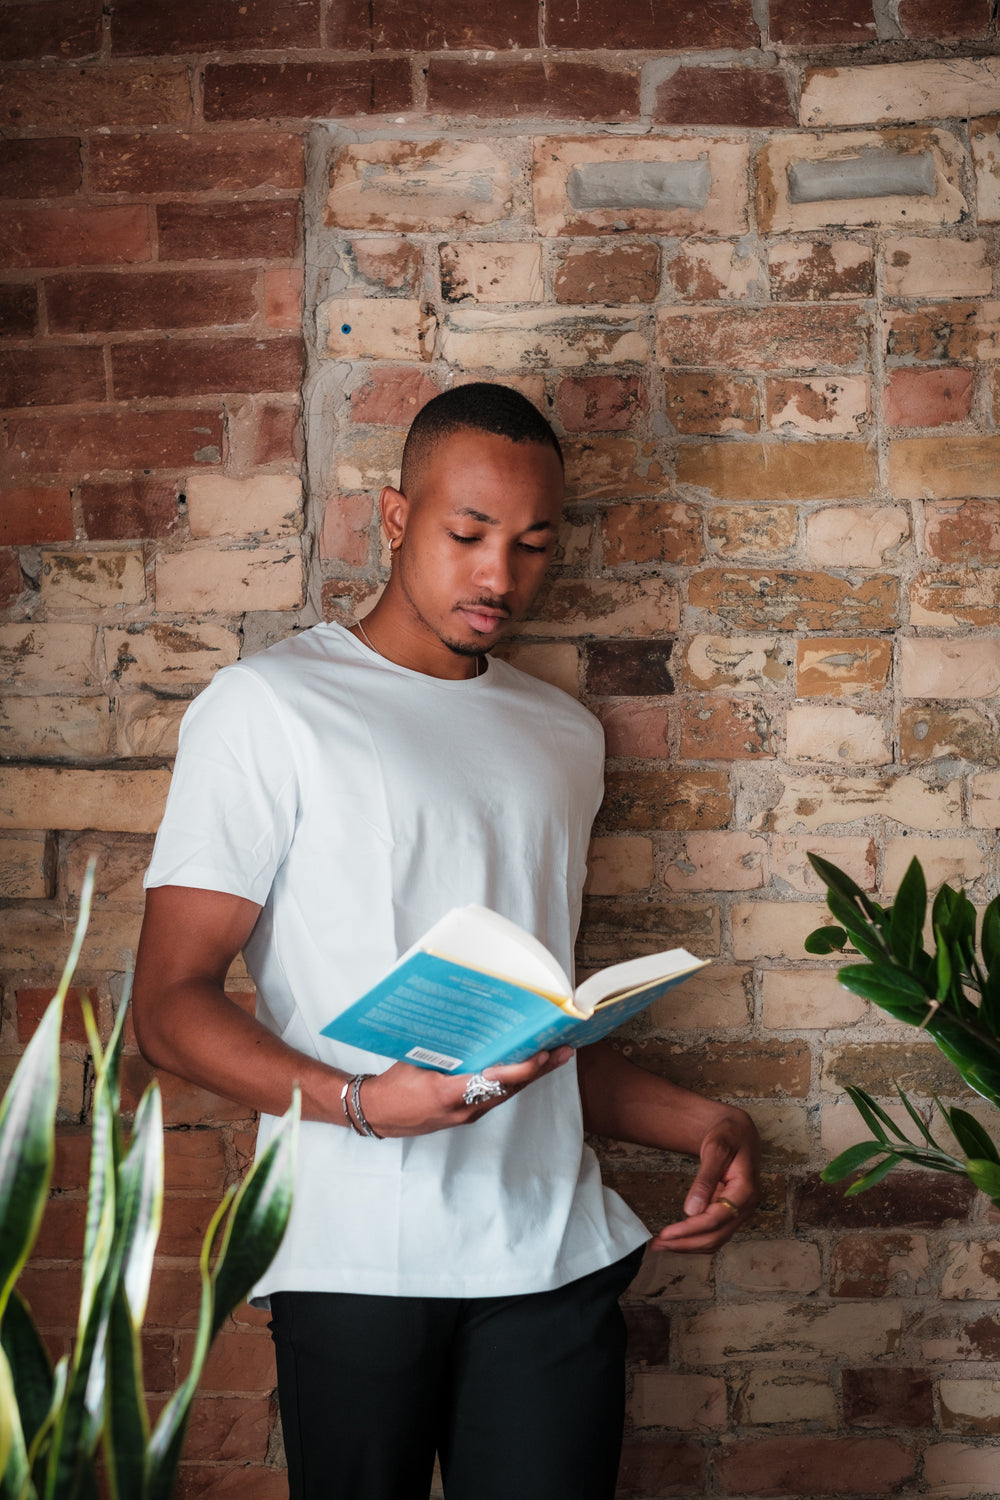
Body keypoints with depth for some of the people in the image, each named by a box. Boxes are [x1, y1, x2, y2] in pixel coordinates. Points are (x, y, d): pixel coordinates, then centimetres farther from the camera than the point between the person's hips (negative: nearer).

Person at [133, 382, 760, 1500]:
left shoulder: (565, 735, 17)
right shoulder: (269, 707, -1)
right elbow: (168, 1005, -7)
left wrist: (700, 1124, 10)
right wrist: (362, 1101, -22)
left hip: (555, 1251, 4)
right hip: (358, 1264, -4)